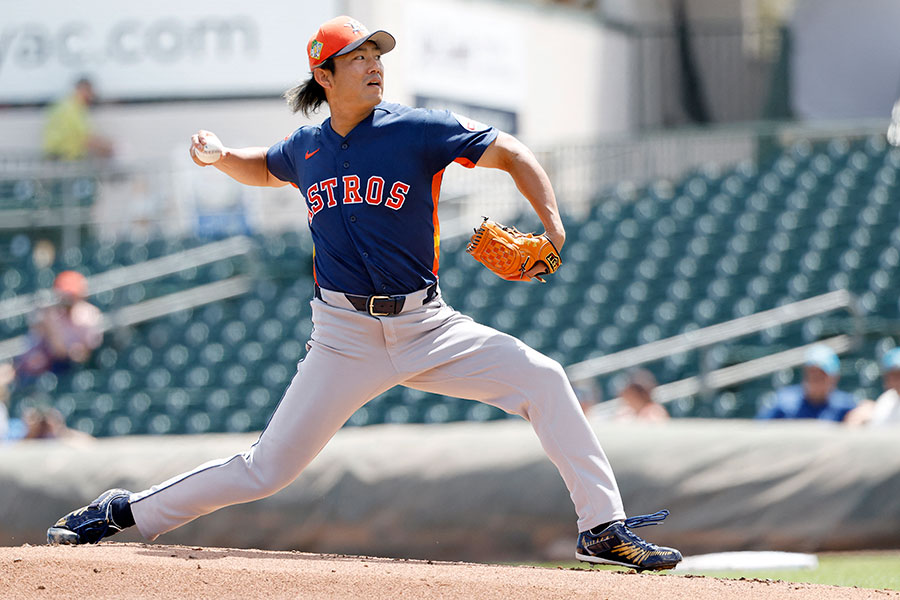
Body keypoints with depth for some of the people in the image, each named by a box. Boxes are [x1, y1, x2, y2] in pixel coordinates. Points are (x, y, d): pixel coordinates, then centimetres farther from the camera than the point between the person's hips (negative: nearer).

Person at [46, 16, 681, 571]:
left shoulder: (419, 130, -5)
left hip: (426, 329, 0)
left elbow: (511, 153, -3)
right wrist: (220, 156, 7)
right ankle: (129, 512, 14)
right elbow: (263, 169, 29)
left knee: (543, 379, -18)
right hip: (345, 338, 0)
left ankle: (603, 526, -10)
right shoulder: (305, 149, 6)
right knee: (266, 470, -3)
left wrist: (552, 226, -17)